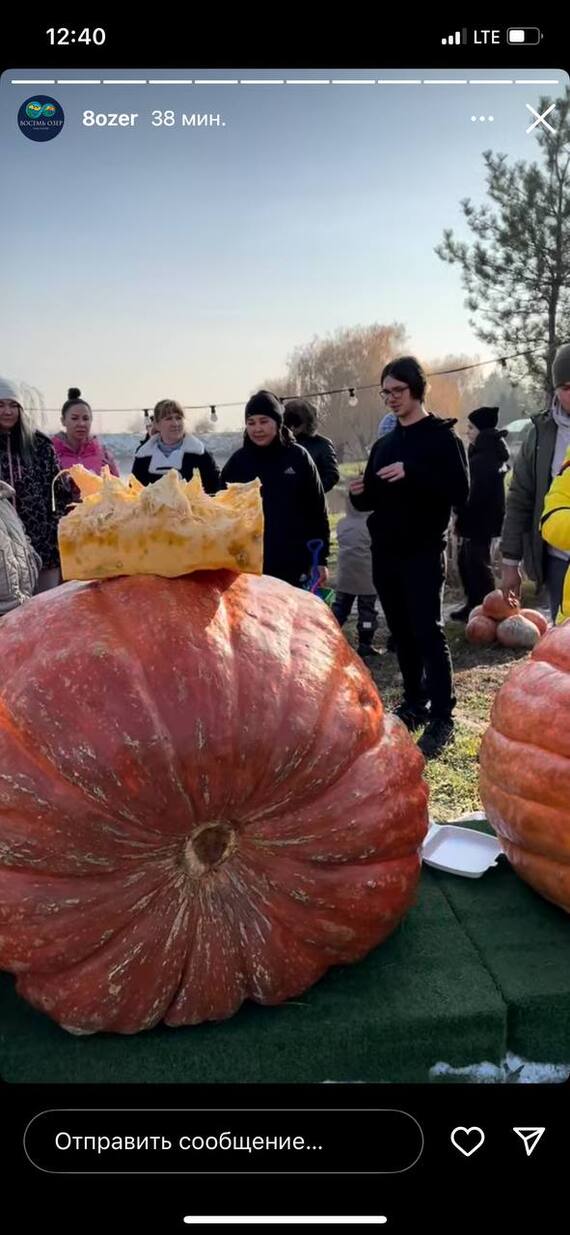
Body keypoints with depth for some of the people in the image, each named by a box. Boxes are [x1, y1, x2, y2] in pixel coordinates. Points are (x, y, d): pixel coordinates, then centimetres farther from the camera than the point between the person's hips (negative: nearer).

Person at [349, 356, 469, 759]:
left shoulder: (442, 436, -4)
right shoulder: (384, 444, 15)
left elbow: (461, 492, -15)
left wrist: (412, 473, -25)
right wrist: (360, 494, -4)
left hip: (424, 554, -6)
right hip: (385, 553, 6)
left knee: (428, 632, -7)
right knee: (403, 633, 10)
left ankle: (442, 717, -2)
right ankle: (415, 704, 21)